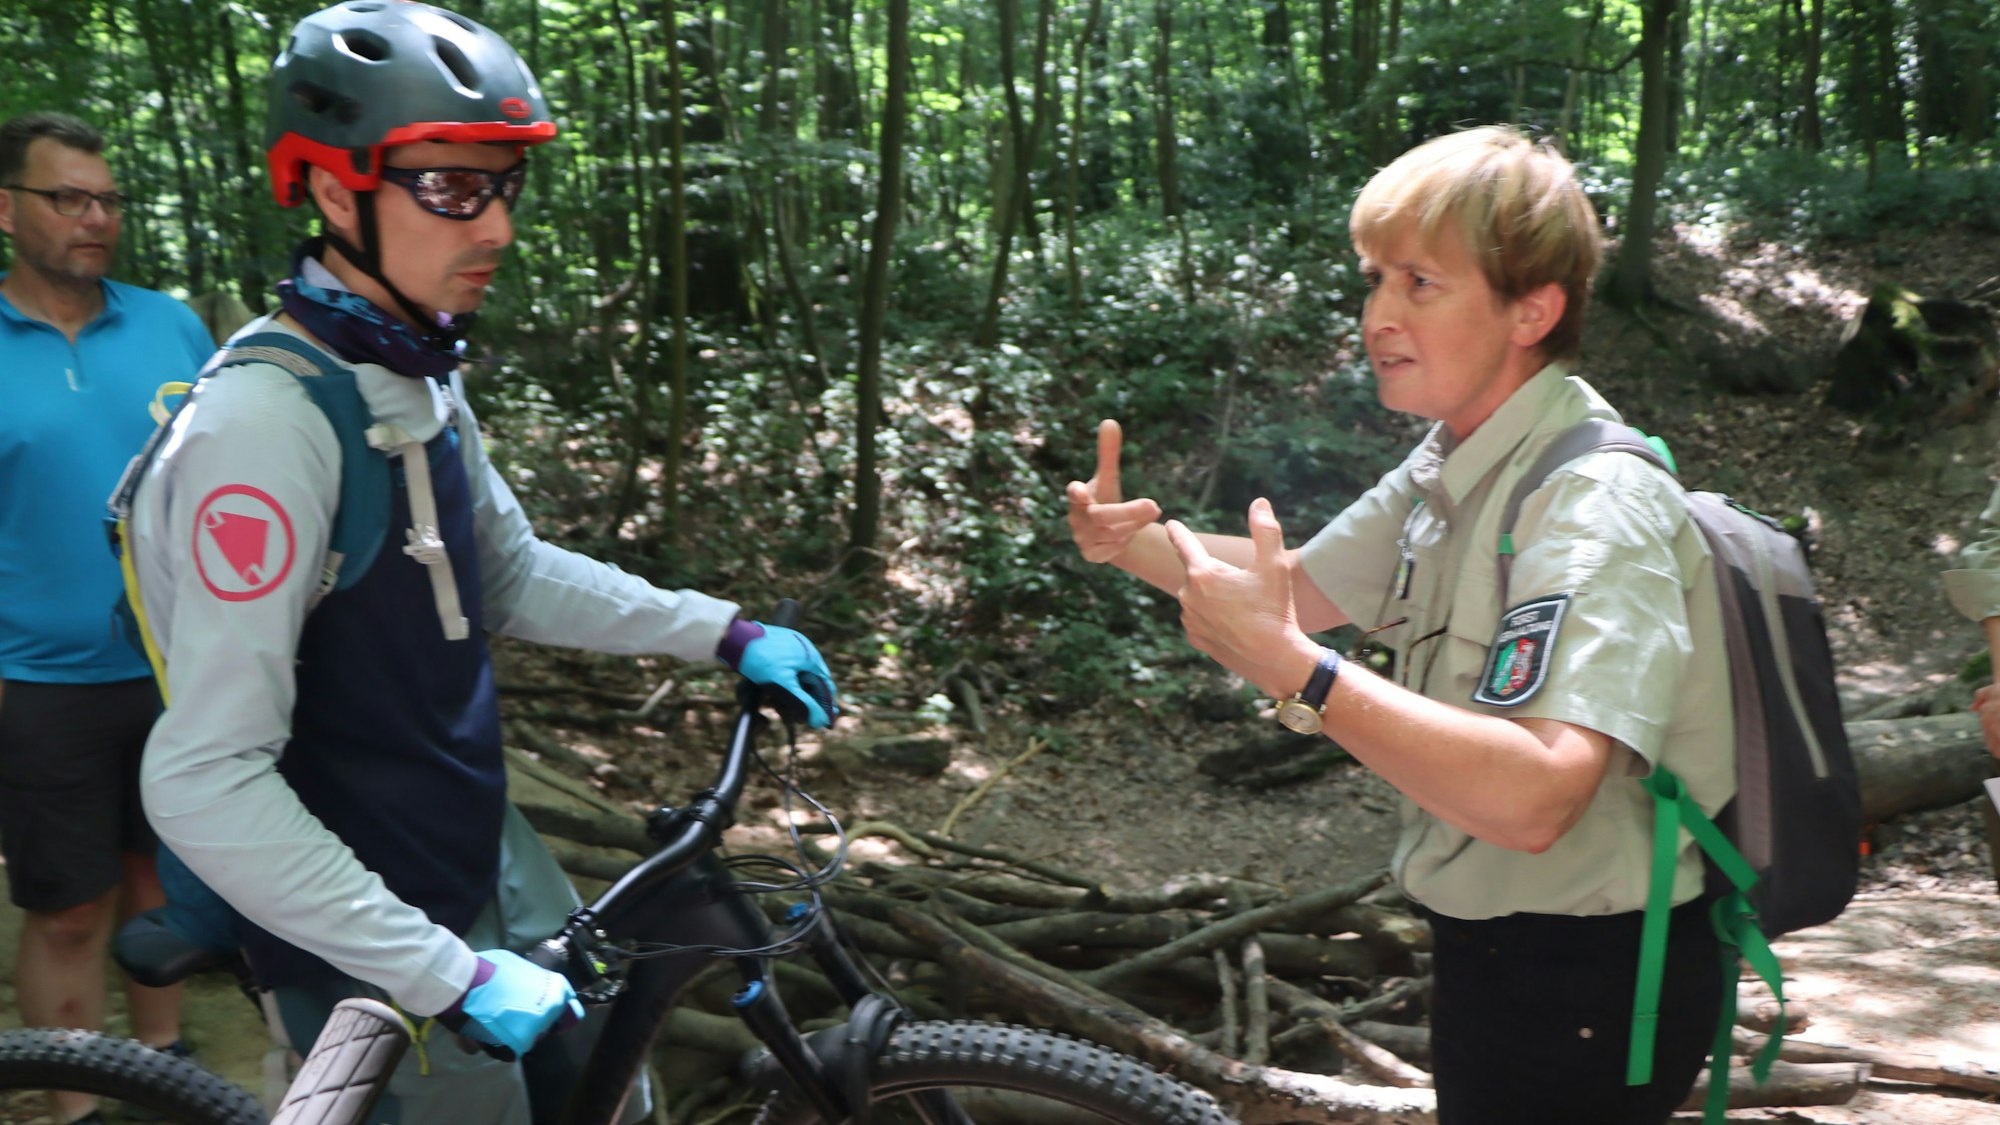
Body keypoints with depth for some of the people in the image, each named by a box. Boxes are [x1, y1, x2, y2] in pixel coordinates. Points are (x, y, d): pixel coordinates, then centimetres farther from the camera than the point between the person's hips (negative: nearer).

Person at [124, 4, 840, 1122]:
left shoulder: (418, 379, 0)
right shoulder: (267, 421, -28)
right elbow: (206, 785, -29)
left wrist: (722, 631, 5)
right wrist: (448, 976, -28)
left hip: (486, 853, 8)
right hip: (376, 942, -8)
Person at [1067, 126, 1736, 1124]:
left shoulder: (1595, 506, -26)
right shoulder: (1450, 468, 3)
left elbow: (1532, 796, -38)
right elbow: (1306, 585, 14)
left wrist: (1290, 668, -39)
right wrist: (1140, 541, -3)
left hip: (1582, 992, -8)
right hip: (1492, 953, 8)